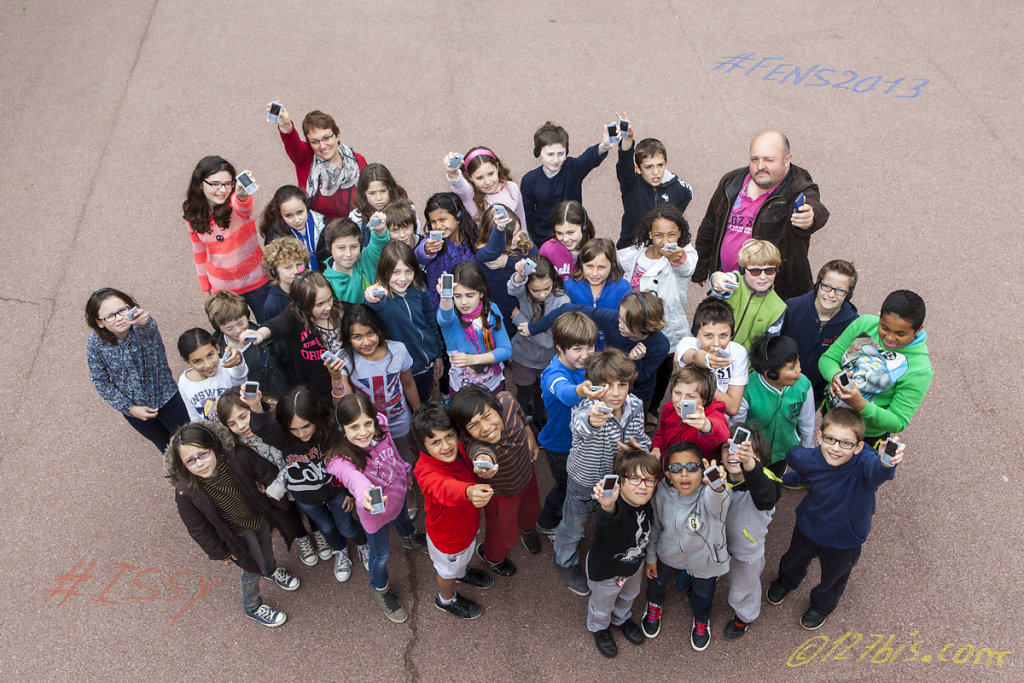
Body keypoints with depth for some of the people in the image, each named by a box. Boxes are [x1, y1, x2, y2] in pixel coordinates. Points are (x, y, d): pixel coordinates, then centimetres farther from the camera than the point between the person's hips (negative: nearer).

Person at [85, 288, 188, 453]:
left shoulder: (144, 325, -26)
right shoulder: (95, 343, -20)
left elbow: (148, 329, -52)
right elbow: (100, 381, -9)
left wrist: (143, 320, -77)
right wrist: (129, 408, -13)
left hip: (168, 400, -2)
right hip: (134, 409, 2)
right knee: (166, 447, 27)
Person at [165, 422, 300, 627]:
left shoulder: (238, 457, -36)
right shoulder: (186, 493, -36)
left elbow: (269, 474, -14)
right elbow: (199, 530, -18)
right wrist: (221, 552, -7)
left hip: (261, 516, 3)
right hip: (237, 533, -3)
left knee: (265, 545, 32)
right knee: (254, 569, 15)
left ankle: (271, 570, 68)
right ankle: (252, 608, 48)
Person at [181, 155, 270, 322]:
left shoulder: (236, 201, -18)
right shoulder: (191, 213, -7)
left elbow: (244, 207, -45)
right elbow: (199, 250, 7)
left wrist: (242, 194, -69)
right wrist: (205, 289, 12)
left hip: (256, 283, -2)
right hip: (222, 289, 2)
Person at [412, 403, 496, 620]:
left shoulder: (459, 449, -21)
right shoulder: (426, 472, -44)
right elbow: (444, 488, -68)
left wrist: (484, 473, -16)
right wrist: (469, 492, -86)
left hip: (467, 523, 6)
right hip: (449, 537, -6)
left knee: (464, 556, 37)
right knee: (448, 569, 27)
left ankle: (462, 572, 71)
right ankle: (446, 600, 59)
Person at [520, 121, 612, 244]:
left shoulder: (573, 169, -14)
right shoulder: (529, 180, -9)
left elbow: (590, 157, -38)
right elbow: (526, 216, 1)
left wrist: (604, 146, -60)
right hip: (541, 242, 1)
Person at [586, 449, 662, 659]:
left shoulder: (648, 503, -22)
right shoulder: (613, 508, -44)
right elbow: (606, 520, -69)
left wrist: (648, 555, 11)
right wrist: (607, 506, -90)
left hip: (635, 564, 6)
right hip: (606, 570, -5)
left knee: (629, 595, 35)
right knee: (602, 604, 25)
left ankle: (622, 618, 67)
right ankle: (599, 628, 58)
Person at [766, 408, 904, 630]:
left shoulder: (864, 463, -40)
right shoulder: (808, 459, -30)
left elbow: (878, 470, -66)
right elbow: (793, 454, -4)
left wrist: (888, 463, -85)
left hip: (844, 539, -2)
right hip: (809, 526, 2)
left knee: (833, 577, 28)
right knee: (794, 561, 32)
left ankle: (821, 605, 62)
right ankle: (785, 582, 68)